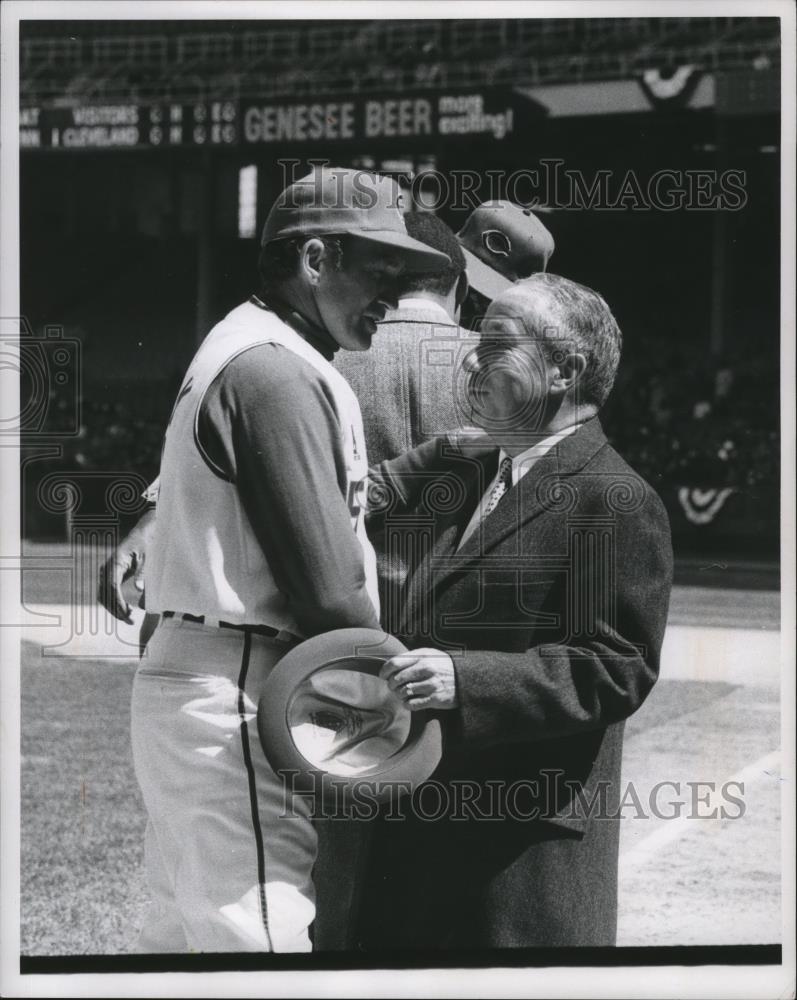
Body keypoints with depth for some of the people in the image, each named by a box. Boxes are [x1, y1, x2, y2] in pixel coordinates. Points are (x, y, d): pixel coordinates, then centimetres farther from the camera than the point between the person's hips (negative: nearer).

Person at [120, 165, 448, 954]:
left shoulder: (234, 352, 18)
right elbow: (329, 592, -18)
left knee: (183, 934, 15)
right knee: (262, 938, -10)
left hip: (183, 675, 11)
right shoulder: (278, 371, -14)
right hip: (236, 701, -11)